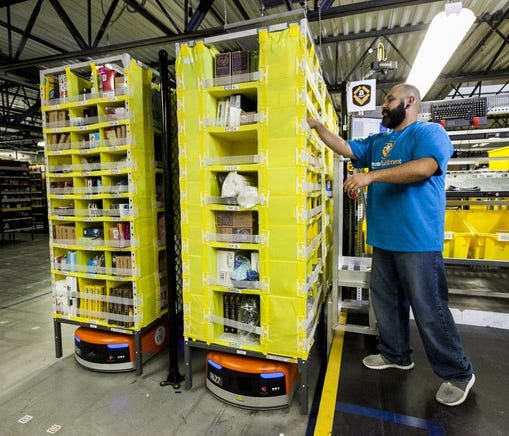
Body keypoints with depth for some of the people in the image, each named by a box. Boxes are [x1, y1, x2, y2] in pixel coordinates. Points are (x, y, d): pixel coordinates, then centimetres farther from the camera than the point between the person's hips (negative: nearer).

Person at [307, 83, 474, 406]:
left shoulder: (430, 132, -5)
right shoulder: (377, 142, 17)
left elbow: (424, 168, -23)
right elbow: (344, 148, 17)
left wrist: (371, 175, -24)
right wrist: (317, 126, 12)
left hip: (418, 240, -7)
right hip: (384, 239, 8)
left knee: (429, 310, 1)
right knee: (386, 302, 16)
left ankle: (459, 374, 22)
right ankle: (396, 354, 36)